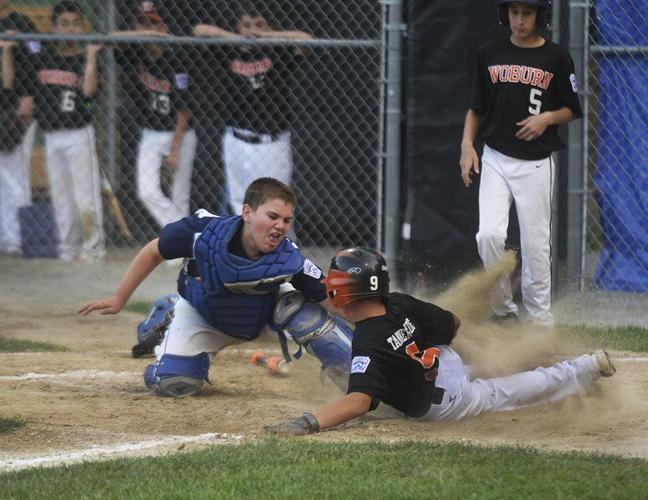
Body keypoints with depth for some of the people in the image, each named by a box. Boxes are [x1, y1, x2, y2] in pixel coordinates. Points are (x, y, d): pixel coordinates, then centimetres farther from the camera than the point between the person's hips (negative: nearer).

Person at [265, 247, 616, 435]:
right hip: (445, 363, 5)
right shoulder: (400, 304, -14)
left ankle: (588, 368, 28)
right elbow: (452, 324, 0)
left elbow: (360, 401, -50)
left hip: (440, 406, -5)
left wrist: (308, 423, -61)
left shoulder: (368, 345, -38)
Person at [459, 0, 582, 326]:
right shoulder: (489, 55, 7)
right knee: (489, 236, -13)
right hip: (495, 160, 2)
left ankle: (540, 321, 11)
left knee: (536, 244, 0)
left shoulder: (556, 58, 0)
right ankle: (503, 309, 4)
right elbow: (475, 107, 14)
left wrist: (547, 118, -12)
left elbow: (572, 110, 7)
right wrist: (467, 145, 1)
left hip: (536, 164, -2)